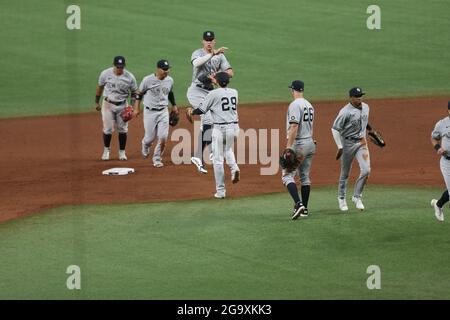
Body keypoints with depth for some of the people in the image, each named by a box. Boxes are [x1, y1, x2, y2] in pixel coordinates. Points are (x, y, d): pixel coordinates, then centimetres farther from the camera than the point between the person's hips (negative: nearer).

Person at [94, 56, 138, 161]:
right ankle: (106, 150, 23)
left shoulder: (129, 77, -12)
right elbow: (100, 87, 5)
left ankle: (122, 152, 20)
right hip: (108, 104, 0)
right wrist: (97, 102, 9)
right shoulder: (106, 73, -11)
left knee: (123, 129, 5)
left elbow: (134, 93, -1)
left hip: (122, 105, 0)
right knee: (108, 129, 1)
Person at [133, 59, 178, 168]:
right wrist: (137, 108, -4)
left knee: (163, 137, -8)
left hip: (163, 112, 3)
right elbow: (140, 93, -2)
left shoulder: (169, 80, 2)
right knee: (150, 137, 2)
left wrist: (174, 105, 21)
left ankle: (157, 159, 10)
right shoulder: (148, 80, -11)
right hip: (150, 112, -3)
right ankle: (145, 145, 40)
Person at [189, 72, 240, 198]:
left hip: (220, 129, -5)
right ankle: (234, 168, 1)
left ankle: (220, 191, 4)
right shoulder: (234, 92, 8)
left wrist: (191, 111, 16)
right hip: (234, 127, 5)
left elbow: (201, 110, -4)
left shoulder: (213, 94, -7)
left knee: (218, 159, 3)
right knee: (228, 149, 32)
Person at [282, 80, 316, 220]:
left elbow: (294, 126, -21)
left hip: (298, 144, -9)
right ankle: (304, 209, 16)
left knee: (287, 175, -7)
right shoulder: (309, 105, 14)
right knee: (305, 177, 13)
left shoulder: (295, 105, -14)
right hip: (310, 143, 9)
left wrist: (288, 147, -22)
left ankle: (298, 203, -23)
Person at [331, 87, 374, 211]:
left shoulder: (365, 107, 2)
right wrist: (340, 147, -19)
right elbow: (335, 129, -17)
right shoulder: (345, 111, -19)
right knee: (345, 173, 6)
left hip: (361, 142, 5)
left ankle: (357, 197, 5)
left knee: (366, 170, -10)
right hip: (348, 143, -5)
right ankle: (341, 198, 26)